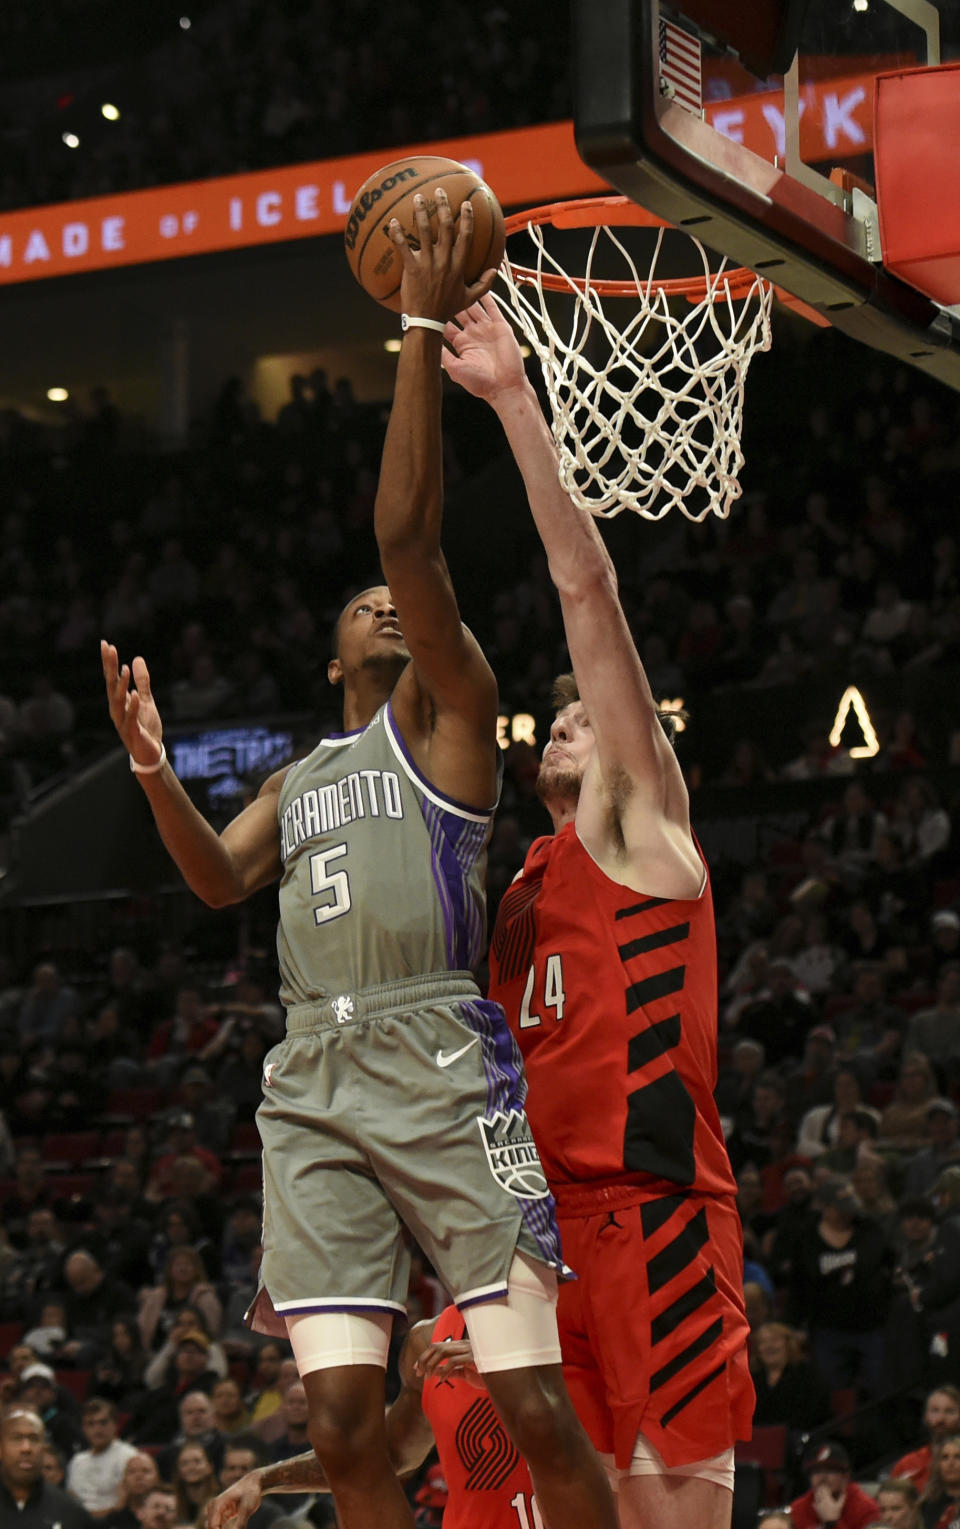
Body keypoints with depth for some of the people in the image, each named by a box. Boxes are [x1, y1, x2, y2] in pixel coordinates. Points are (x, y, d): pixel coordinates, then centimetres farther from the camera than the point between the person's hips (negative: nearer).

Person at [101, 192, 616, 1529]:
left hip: (438, 1063, -5)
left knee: (534, 1406, -12)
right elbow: (219, 880, 12)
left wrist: (424, 337, -6)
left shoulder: (444, 716, 11)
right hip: (311, 1080, 5)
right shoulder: (295, 780, 29)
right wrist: (151, 764, -1)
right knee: (344, 1422, -4)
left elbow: (408, 539, -3)